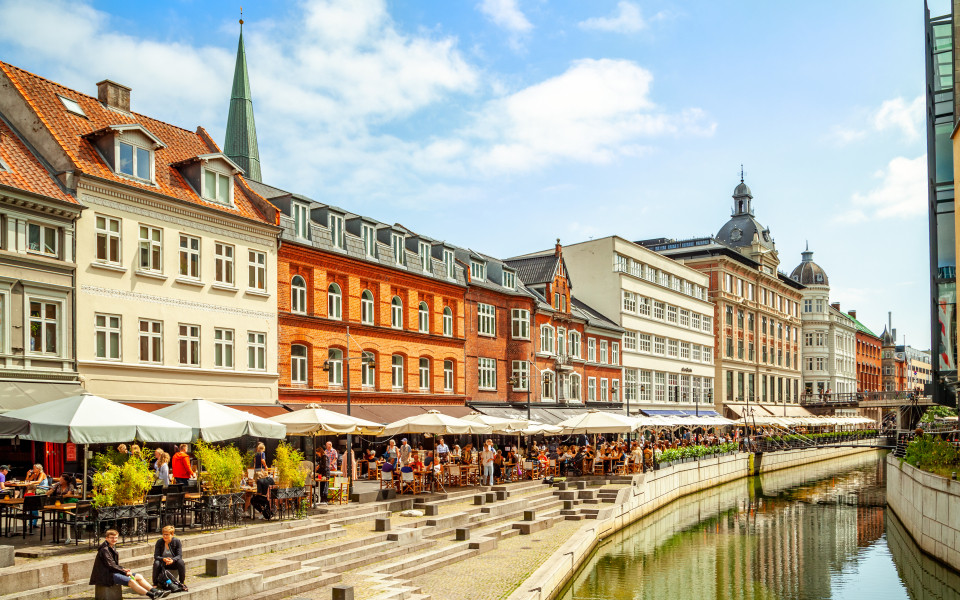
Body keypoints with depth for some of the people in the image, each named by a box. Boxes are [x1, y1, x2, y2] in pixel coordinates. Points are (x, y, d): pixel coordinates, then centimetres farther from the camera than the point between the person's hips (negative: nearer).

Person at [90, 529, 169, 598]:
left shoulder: (112, 548, 17)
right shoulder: (104, 550, -14)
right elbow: (110, 565, -18)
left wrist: (123, 569, 2)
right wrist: (125, 572, -13)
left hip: (113, 571, 10)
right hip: (107, 574, -10)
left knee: (139, 576, 1)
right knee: (130, 581, -27)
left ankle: (155, 591, -6)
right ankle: (152, 595, -32)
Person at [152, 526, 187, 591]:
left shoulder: (177, 541, -10)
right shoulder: (159, 542, -9)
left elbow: (179, 555, -16)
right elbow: (156, 556, -13)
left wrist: (172, 560, -38)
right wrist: (164, 559, -35)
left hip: (173, 562, 0)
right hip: (163, 563, 0)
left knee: (181, 562, -31)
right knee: (156, 563, -32)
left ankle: (182, 583, -15)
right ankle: (155, 583, -17)